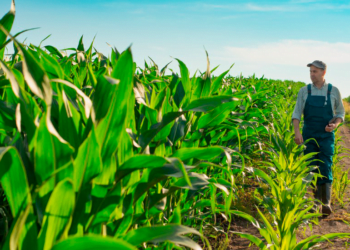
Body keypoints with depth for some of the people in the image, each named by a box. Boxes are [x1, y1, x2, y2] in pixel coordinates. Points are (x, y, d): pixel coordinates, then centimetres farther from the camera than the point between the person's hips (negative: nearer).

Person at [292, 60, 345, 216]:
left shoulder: (334, 91, 2)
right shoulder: (304, 91, 3)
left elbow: (340, 112, 10)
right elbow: (297, 113, -2)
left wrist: (335, 124, -12)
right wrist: (297, 132, -18)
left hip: (326, 136, -2)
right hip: (308, 136, 2)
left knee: (325, 168, -12)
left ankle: (326, 203, -13)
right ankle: (316, 202, 16)